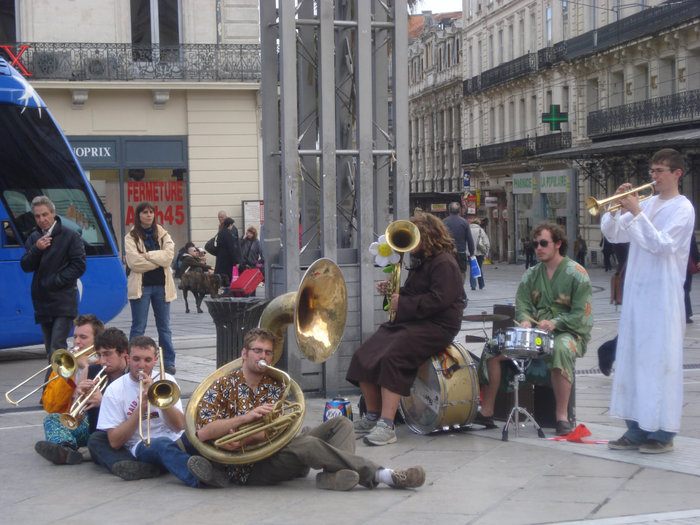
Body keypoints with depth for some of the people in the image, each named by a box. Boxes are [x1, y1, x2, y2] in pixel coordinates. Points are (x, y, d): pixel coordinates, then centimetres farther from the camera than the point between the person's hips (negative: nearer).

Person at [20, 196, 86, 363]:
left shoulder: (70, 236, -2)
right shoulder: (33, 238, 13)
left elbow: (79, 266, -6)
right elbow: (25, 267, 6)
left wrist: (55, 282, -12)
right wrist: (36, 249, -12)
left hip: (64, 303, -6)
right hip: (43, 302, 6)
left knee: (57, 349, -16)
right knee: (50, 350, 10)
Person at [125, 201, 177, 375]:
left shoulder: (163, 235, 11)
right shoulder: (131, 237, 3)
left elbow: (169, 255, -6)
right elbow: (134, 262, -10)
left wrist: (147, 256, -12)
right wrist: (159, 260, -7)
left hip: (161, 286, 3)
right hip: (140, 286, -2)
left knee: (164, 326, 6)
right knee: (138, 327, -1)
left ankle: (168, 362, 10)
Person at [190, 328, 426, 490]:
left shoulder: (275, 386, 16)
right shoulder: (222, 387, 4)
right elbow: (203, 433, -9)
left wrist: (245, 440, -17)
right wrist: (247, 417, -19)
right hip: (250, 467, -6)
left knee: (340, 424, -9)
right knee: (307, 444, -32)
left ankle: (334, 474, -41)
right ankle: (382, 475, -37)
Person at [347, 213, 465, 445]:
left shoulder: (444, 263, -11)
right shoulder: (420, 261, 21)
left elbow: (439, 299, -21)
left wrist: (404, 304, -18)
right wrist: (393, 291, 10)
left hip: (437, 327, -10)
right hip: (409, 322, 10)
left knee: (392, 358, -31)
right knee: (364, 356, -5)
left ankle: (386, 426, -31)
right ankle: (372, 416, 4)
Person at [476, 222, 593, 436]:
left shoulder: (576, 274, -3)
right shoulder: (531, 275, 14)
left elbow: (581, 315, -10)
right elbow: (522, 305, 9)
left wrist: (555, 323, -25)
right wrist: (525, 321, -14)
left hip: (568, 332, -5)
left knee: (560, 350, -41)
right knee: (493, 348, -14)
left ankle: (562, 417, -32)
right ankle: (486, 412, -9)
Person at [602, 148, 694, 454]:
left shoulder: (682, 208, -5)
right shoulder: (647, 204, 15)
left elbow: (662, 245, -17)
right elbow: (612, 234, 13)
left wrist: (637, 212, -17)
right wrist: (617, 208, -4)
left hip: (663, 294, -7)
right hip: (636, 291, 7)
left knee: (660, 361, -5)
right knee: (633, 358, 8)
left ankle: (663, 433, 2)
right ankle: (637, 430, 15)